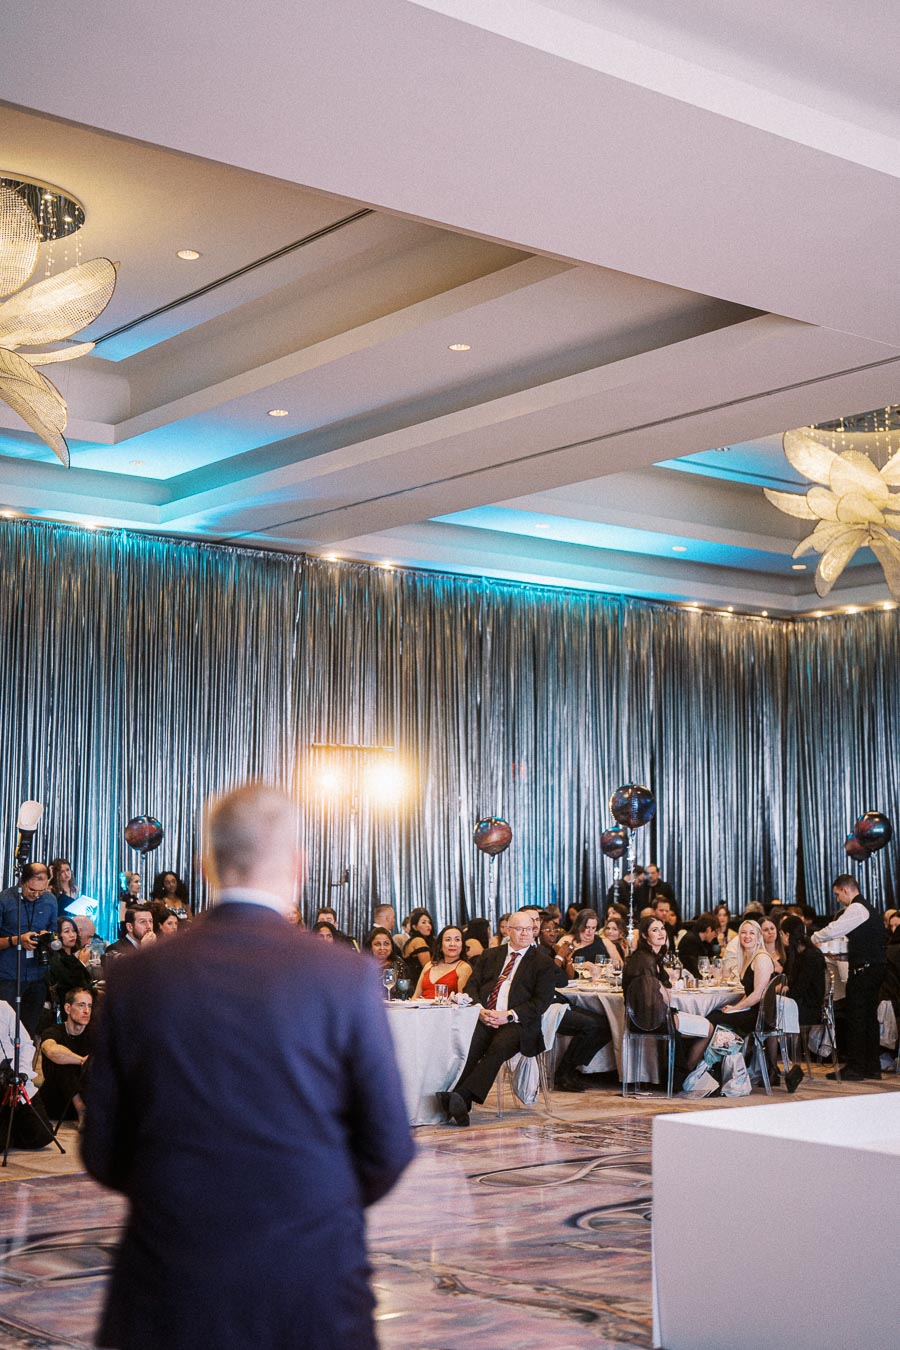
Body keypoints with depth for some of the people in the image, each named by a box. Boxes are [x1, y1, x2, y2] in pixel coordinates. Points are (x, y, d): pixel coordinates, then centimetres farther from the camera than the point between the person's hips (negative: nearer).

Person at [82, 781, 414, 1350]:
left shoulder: (135, 977, -3)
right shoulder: (347, 974, -9)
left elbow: (103, 1154, 3)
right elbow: (388, 1148, -4)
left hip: (167, 1298, 2)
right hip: (314, 1294, -1)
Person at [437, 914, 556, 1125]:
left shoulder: (543, 963, 12)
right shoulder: (491, 955, 24)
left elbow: (541, 1002, 1)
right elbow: (472, 986, 16)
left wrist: (509, 1015, -12)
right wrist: (480, 1010, -6)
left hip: (516, 1023, -3)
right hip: (484, 1018, 3)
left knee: (498, 1048, -35)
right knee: (468, 1047, -30)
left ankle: (461, 1096, -47)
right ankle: (460, 1105, -41)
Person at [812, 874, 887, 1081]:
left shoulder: (856, 909, -13)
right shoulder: (866, 908, 18)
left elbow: (832, 930, -19)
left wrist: (813, 939, -2)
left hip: (863, 970, -10)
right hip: (874, 969, 10)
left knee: (854, 1019, -6)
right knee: (869, 1017, 13)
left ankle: (855, 1068, -4)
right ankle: (872, 1066, 18)